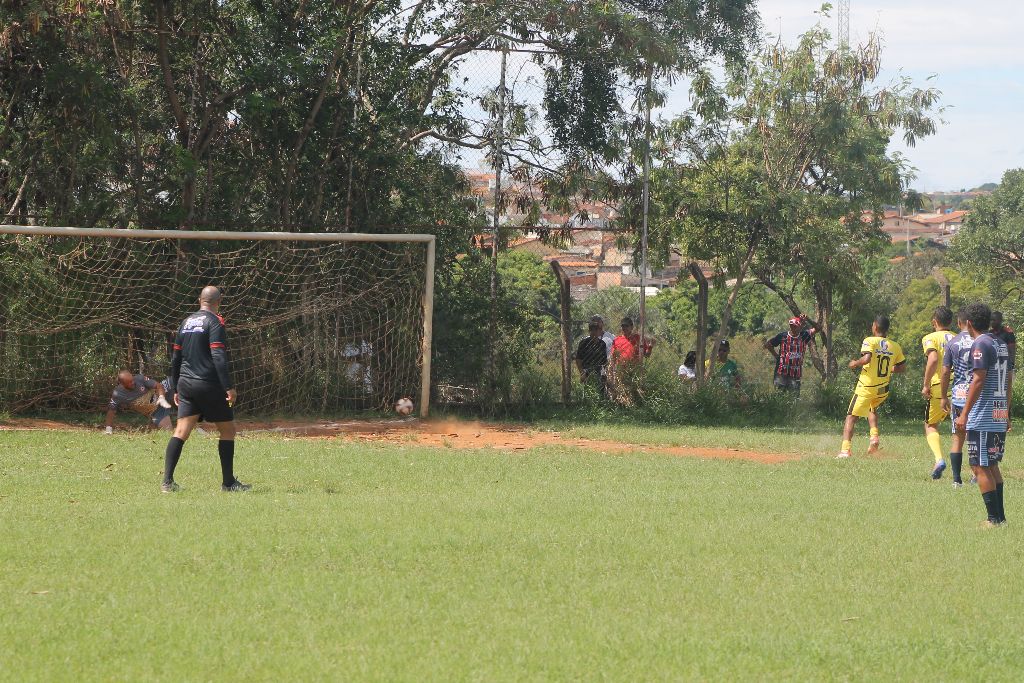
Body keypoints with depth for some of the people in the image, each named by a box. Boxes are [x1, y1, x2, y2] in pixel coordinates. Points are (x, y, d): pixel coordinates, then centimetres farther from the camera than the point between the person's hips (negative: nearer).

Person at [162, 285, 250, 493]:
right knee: (227, 430, 7)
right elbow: (218, 357, -17)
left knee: (181, 431, -1)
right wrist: (229, 387, -17)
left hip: (186, 383, 6)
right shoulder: (214, 322, -8)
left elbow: (175, 358, 17)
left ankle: (167, 481, -12)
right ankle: (228, 482, 8)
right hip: (209, 386, -6)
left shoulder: (186, 322, 14)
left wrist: (176, 388, 23)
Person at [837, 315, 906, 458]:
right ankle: (874, 437, 11)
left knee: (851, 417, 3)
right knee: (872, 409, 33)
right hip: (883, 389, 5)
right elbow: (902, 367, 10)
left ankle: (845, 450, -9)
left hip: (866, 387, -5)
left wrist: (855, 364, -9)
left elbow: (866, 358, -27)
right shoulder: (895, 347, 5)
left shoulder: (869, 341, -10)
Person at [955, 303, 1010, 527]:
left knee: (981, 468, -4)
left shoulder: (981, 345, -12)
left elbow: (979, 380, -18)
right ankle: (1000, 516, 17)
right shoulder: (1002, 344, 14)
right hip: (1000, 416, 9)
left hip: (983, 418, -9)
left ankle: (994, 518, -6)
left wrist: (964, 414, -17)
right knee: (992, 466, 17)